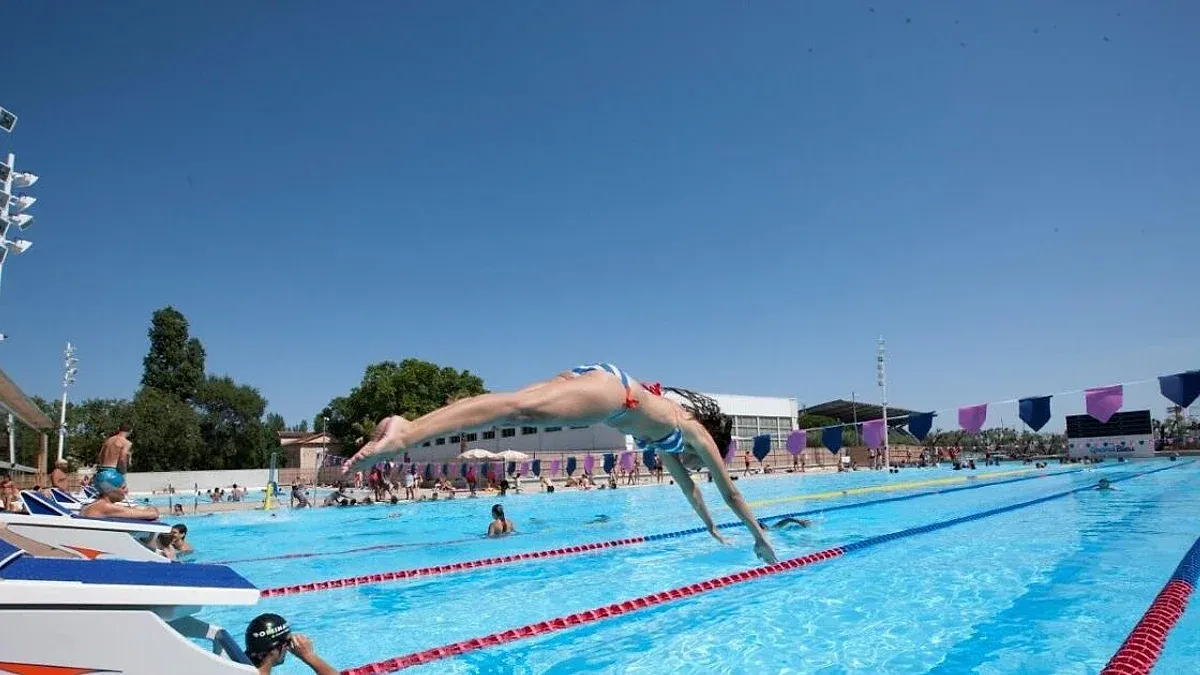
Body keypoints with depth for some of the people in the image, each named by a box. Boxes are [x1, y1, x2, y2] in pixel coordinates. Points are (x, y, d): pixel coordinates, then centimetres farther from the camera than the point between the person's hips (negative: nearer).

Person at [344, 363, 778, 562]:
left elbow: (688, 485, 51)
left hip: (594, 380, 8)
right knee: (520, 410, -26)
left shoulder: (669, 436, 38)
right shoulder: (698, 432, 22)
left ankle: (408, 426, -19)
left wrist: (712, 529, 62)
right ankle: (407, 434, -44)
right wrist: (760, 538, 43)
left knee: (509, 408, -6)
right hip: (610, 388, -8)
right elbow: (730, 491, 29)